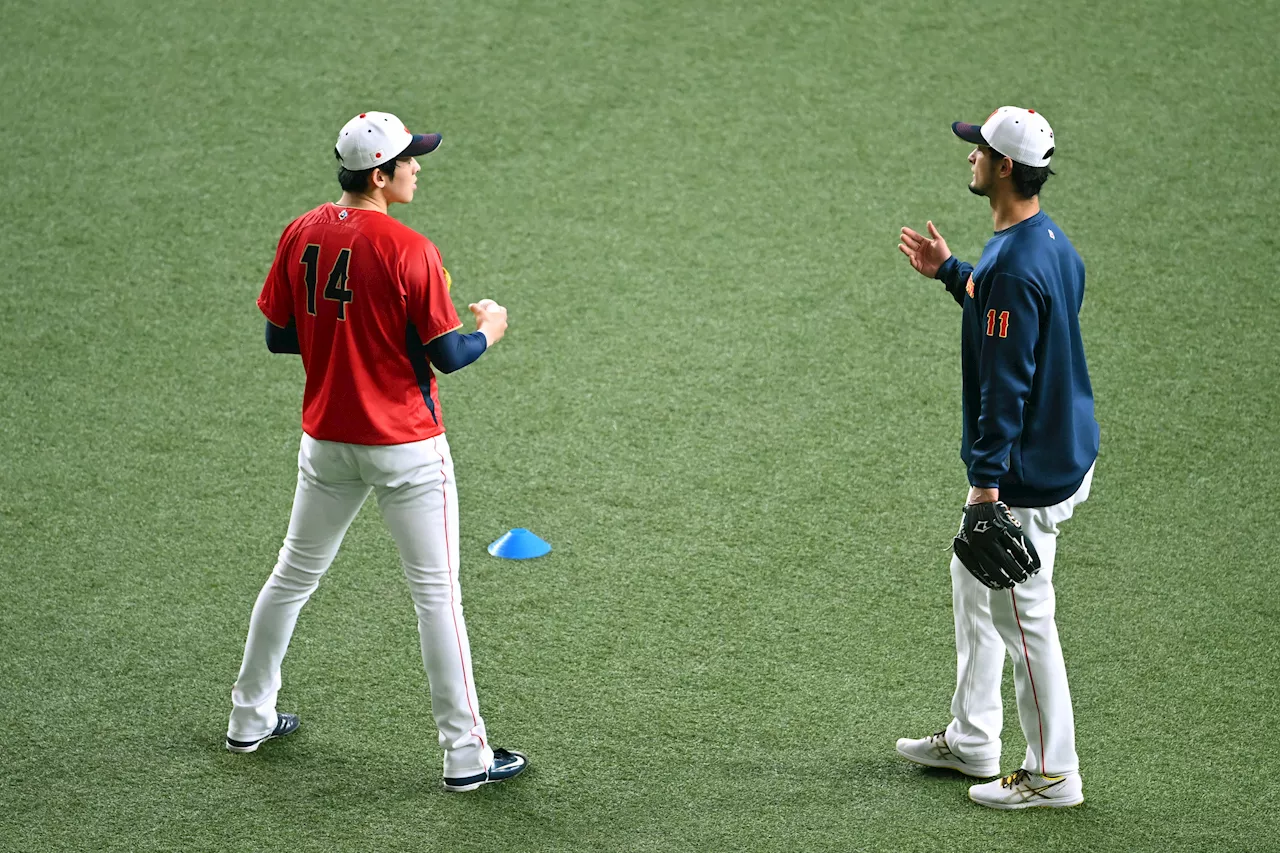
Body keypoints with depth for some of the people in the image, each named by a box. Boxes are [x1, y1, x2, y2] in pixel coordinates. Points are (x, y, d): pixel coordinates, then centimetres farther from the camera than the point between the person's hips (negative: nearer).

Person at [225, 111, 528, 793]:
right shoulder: (409, 251, -19)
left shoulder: (300, 237, -2)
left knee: (294, 576, 21)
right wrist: (489, 330, 4)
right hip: (406, 448, -6)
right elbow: (447, 356, -15)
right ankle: (465, 754, 5)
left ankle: (249, 718, 33)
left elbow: (278, 338, 5)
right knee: (436, 594, 2)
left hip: (327, 441, 6)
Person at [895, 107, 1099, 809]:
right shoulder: (1049, 240, 6)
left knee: (1022, 616, 0)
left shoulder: (1014, 265, -26)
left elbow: (1008, 383, -26)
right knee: (973, 584, 23)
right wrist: (949, 272, 23)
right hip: (1061, 453, 11)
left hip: (1028, 473, -11)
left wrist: (988, 480, -25)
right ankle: (971, 740, 34)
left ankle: (1052, 772, 10)